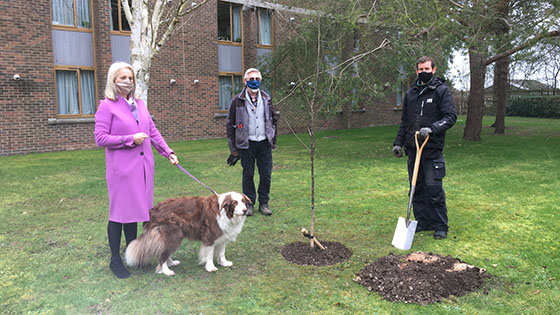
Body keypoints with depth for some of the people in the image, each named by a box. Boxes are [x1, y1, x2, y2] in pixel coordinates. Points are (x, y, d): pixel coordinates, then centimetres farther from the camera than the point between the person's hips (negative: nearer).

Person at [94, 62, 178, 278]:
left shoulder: (140, 104, 12)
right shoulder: (107, 106, -5)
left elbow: (153, 132, 16)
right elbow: (100, 138, -10)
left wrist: (168, 152, 10)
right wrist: (130, 139, -16)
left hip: (143, 165, 6)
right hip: (121, 167, -6)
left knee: (136, 209, 14)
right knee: (119, 212, 2)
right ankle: (115, 260, 17)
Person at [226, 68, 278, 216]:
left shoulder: (266, 99, 8)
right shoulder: (238, 101, -2)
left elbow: (274, 119, 17)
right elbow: (230, 124, 0)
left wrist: (273, 140, 11)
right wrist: (233, 148, -2)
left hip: (264, 142, 3)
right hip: (246, 144, -3)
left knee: (266, 174, 5)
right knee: (248, 175, 6)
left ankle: (264, 204, 18)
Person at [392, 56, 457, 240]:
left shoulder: (442, 91, 0)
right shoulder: (410, 93, 16)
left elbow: (451, 117, -8)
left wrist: (431, 129, -23)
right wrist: (398, 142, 14)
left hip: (432, 149, -5)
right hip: (413, 148, 5)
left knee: (434, 187, -5)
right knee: (417, 188, 9)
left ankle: (440, 226, 9)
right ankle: (422, 222, 21)